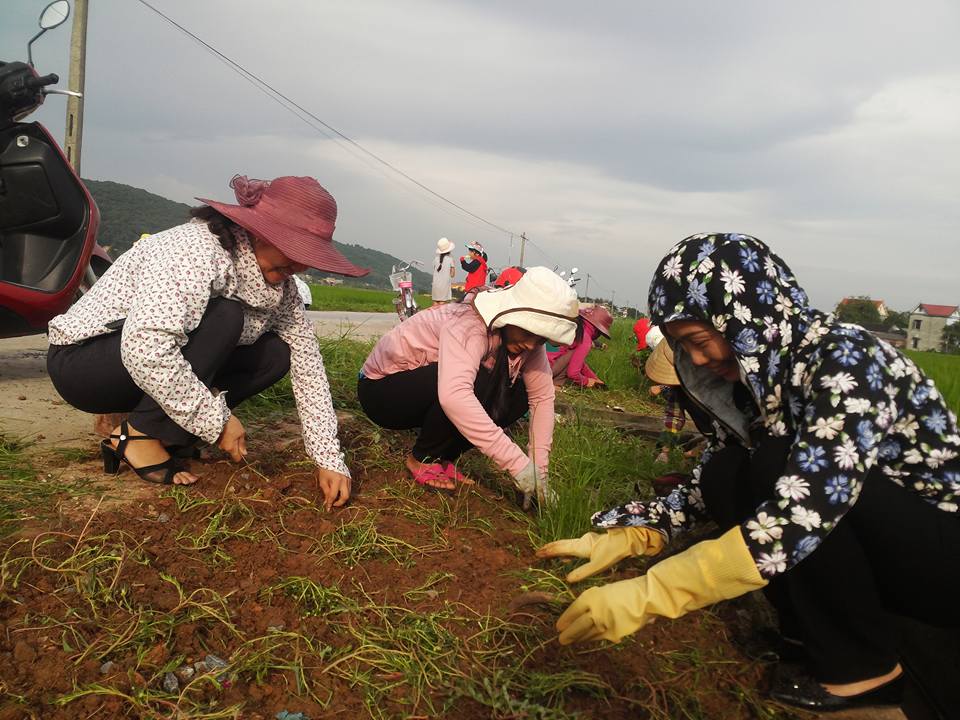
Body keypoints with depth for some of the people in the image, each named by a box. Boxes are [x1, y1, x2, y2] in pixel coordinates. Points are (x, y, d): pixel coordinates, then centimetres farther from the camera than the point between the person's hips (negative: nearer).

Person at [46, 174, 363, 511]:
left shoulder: (279, 285, -5)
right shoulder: (196, 249, -28)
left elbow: (306, 362, -9)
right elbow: (145, 349, -40)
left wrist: (330, 459, -14)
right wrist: (218, 420, -30)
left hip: (156, 370, 7)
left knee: (275, 354, -10)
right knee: (222, 318, -30)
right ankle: (138, 434, -15)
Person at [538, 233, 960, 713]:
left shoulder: (844, 358, -26)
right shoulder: (757, 375, -2)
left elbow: (805, 509, -38)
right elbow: (705, 487, 6)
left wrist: (647, 595, -39)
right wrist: (621, 538, -7)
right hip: (880, 555, 7)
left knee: (780, 468, -27)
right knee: (724, 476, -11)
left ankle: (864, 667, -8)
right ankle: (818, 633, 2)